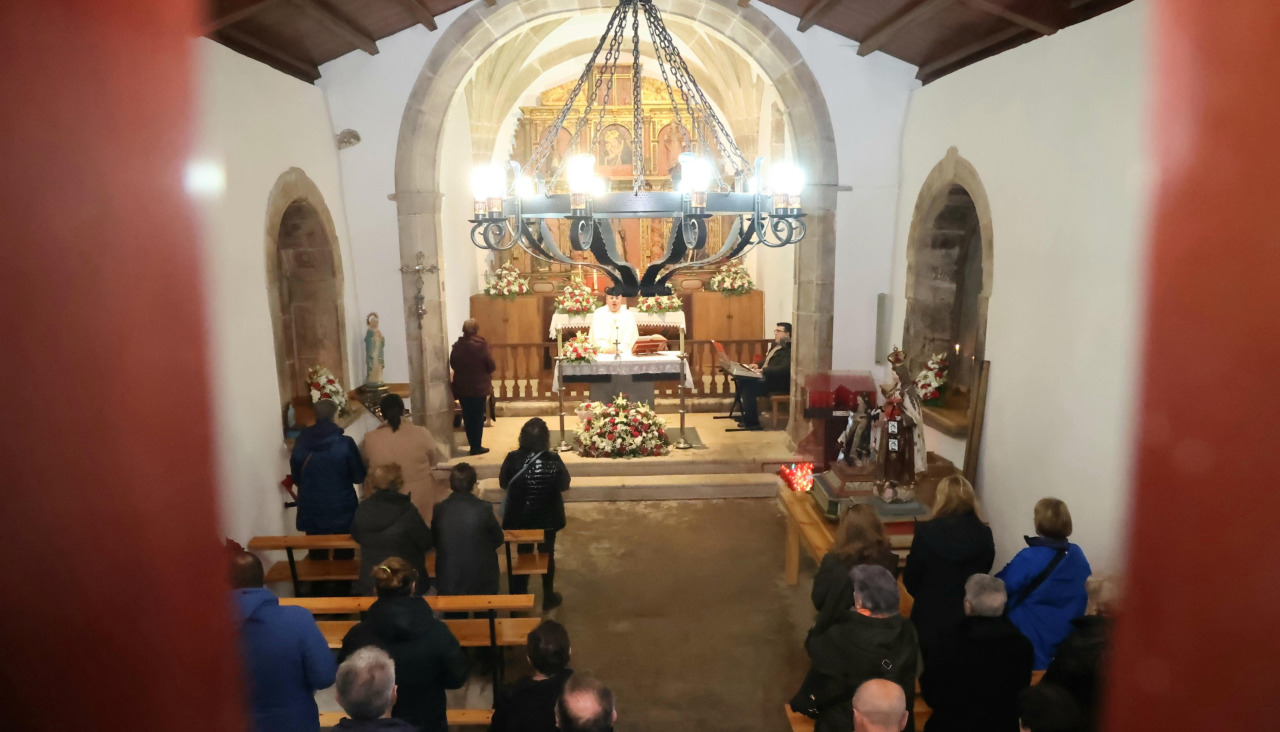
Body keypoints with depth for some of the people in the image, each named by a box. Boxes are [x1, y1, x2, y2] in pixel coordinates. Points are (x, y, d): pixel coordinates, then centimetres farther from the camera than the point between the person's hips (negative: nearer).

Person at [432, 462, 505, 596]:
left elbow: (435, 542, 6)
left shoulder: (439, 509, -10)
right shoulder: (484, 508, -16)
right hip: (481, 580, -1)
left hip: (447, 582, 2)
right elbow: (498, 540, -1)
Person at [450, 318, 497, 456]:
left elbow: (452, 364, 7)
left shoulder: (457, 345, -4)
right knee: (478, 417, 6)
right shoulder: (481, 345, -15)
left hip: (462, 387, 3)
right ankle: (477, 447, 9)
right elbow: (492, 366, -11)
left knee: (467, 417, 13)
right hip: (479, 387, -3)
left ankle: (473, 445, 22)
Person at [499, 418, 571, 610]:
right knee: (547, 554, 16)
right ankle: (548, 597, 27)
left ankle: (520, 597, 30)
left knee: (523, 554, 19)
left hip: (520, 517, 1)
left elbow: (503, 483, -3)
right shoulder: (553, 460, -19)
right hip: (548, 517, -1)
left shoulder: (513, 458, -16)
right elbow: (564, 485, -7)